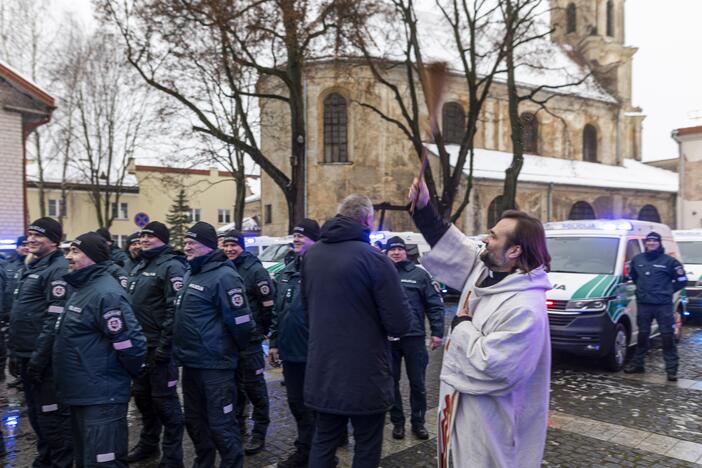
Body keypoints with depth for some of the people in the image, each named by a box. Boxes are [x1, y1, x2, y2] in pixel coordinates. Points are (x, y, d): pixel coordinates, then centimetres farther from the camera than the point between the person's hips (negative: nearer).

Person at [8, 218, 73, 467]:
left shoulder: (59, 269, -15)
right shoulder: (30, 268, 15)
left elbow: (56, 318, -21)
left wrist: (40, 356, -21)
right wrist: (15, 352, 18)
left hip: (44, 358, -10)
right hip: (26, 356, 10)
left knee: (52, 415, 0)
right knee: (35, 413, 19)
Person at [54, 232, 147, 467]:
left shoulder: (106, 293, -21)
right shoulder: (82, 288, 11)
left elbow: (131, 343, -26)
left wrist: (126, 374, -10)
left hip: (102, 399, -10)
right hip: (80, 394, 10)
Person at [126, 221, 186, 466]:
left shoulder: (171, 266, -14)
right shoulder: (139, 267, 15)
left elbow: (176, 308, -22)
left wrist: (165, 344, -23)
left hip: (159, 346, -9)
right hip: (139, 344, 9)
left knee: (164, 399, -1)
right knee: (142, 394, 19)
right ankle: (148, 444, 38)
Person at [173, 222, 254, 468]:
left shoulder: (224, 276, -17)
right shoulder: (190, 274, 12)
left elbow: (239, 320, -20)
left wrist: (233, 350, -6)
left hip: (214, 363, -9)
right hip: (191, 361, 9)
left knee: (220, 423, -1)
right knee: (194, 419, 20)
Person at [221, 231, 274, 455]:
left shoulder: (255, 270, -12)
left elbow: (268, 304, -13)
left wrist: (261, 331, -5)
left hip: (249, 339, -6)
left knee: (253, 385, 2)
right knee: (234, 383, 18)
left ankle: (259, 433, 14)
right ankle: (238, 423, 34)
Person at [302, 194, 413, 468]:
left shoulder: (311, 256, 1)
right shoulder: (374, 259, -19)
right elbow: (400, 324, -17)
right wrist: (390, 324, 4)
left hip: (322, 371, 6)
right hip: (365, 374, -5)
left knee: (323, 440, 21)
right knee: (367, 446, 13)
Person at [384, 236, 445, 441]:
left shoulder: (419, 274, 0)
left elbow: (435, 305, 0)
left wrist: (437, 332, -6)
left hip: (414, 337, -1)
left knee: (417, 383, 9)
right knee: (391, 382, 12)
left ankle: (418, 422, 26)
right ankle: (397, 421, 27)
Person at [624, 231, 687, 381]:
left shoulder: (668, 260, -4)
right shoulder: (637, 259, 6)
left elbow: (682, 280, 3)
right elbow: (631, 275, 23)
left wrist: (668, 290, 2)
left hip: (663, 305, -3)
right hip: (643, 304, 3)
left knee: (667, 336, -1)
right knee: (642, 335, 12)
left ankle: (672, 369, 5)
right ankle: (637, 364, 22)